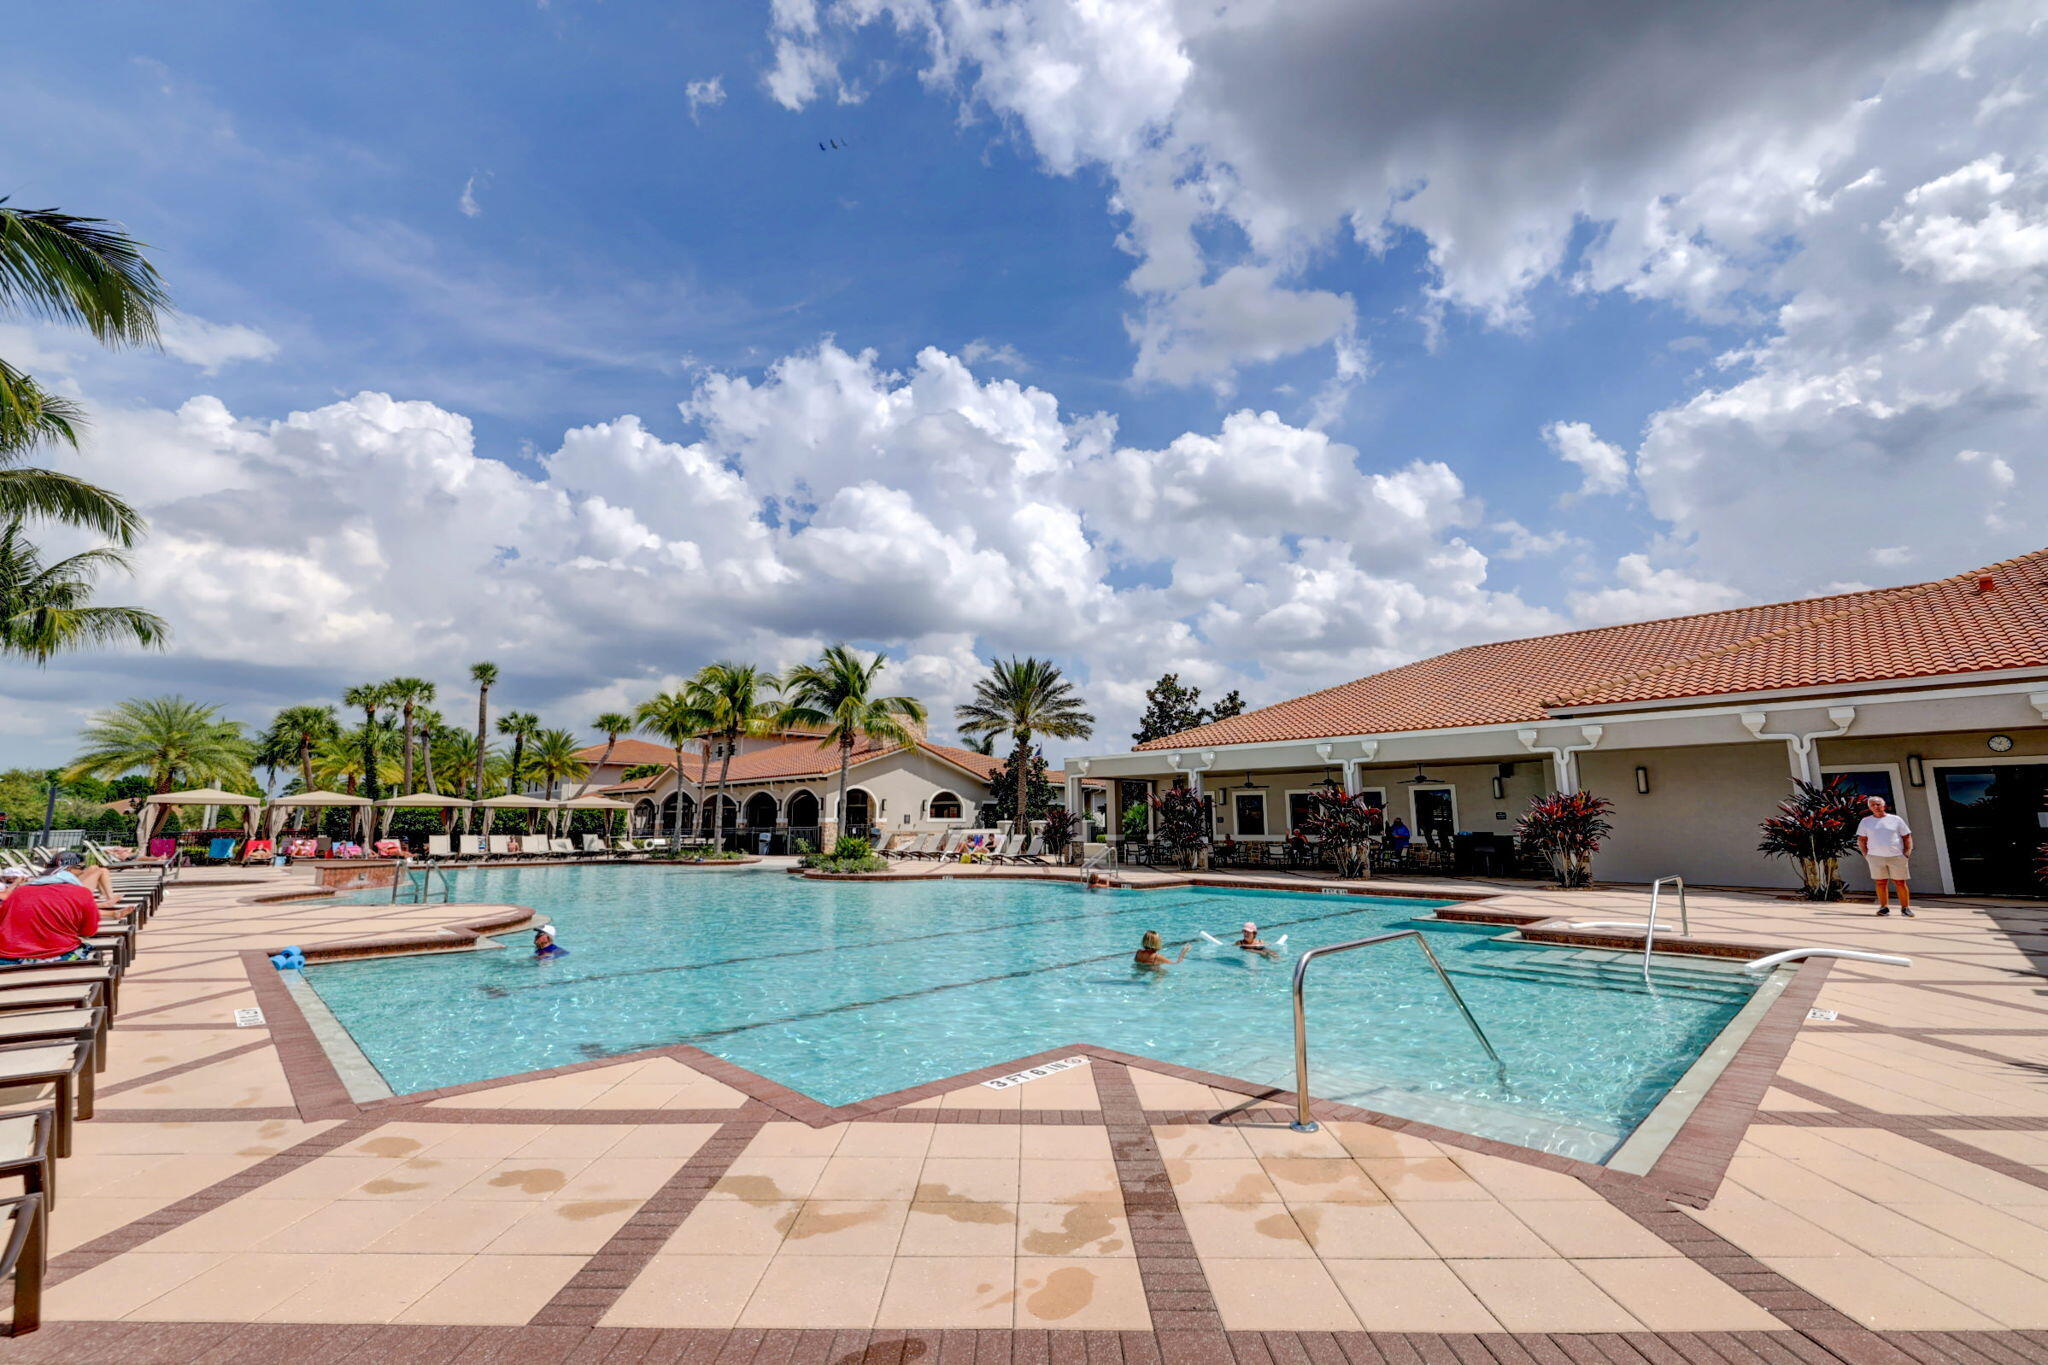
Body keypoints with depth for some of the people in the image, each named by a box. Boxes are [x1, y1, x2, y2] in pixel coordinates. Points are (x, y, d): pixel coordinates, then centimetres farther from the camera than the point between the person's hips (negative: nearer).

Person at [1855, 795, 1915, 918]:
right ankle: (1884, 907, 5)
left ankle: (1905, 908, 8)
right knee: (1881, 883, 0)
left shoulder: (1896, 819, 8)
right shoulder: (1865, 821, 9)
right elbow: (1861, 840, 12)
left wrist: (1907, 854, 1)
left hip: (1897, 856, 0)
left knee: (1900, 883, 0)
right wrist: (1866, 855, 3)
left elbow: (1907, 837, 10)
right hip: (1876, 857, 0)